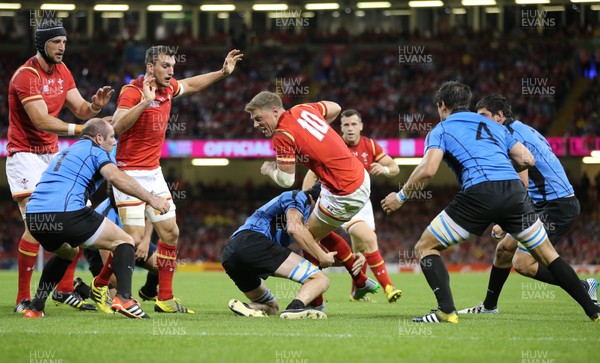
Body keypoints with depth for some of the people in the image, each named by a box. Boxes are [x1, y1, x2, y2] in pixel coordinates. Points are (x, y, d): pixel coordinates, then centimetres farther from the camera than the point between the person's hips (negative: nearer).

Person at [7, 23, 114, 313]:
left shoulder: (61, 71, 8)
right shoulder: (26, 76, -18)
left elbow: (80, 109, 6)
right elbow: (42, 120, -27)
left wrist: (95, 106, -17)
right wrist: (80, 129, -35)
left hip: (53, 155, 8)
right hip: (26, 155, -8)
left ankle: (64, 290, 14)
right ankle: (23, 299, -11)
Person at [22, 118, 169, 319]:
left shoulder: (66, 152, 33)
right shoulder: (96, 151, 9)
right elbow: (116, 177, -10)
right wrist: (150, 198, -9)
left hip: (33, 217, 8)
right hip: (67, 213, -8)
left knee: (67, 253, 37)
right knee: (125, 242, 6)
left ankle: (35, 308, 27)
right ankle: (123, 298, -16)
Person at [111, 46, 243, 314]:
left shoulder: (168, 88, 6)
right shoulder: (132, 91, -17)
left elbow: (190, 85, 29)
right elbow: (116, 126, -31)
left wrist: (222, 73, 24)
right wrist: (144, 101, -37)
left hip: (154, 172, 8)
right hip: (130, 174, -8)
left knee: (170, 233, 7)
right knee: (135, 239, -12)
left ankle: (165, 299, 14)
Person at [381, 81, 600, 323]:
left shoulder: (440, 130, 15)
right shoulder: (495, 126, 29)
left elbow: (428, 170, -1)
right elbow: (527, 160, 22)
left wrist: (401, 196, 12)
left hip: (478, 193, -4)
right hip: (514, 190, 4)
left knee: (425, 248, 10)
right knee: (547, 255, 19)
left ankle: (446, 310, -9)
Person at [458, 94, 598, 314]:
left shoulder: (512, 134, -12)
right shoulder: (524, 130, 19)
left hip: (557, 205, -10)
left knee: (522, 263, -15)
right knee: (504, 248, 16)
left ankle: (584, 288, -9)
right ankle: (489, 306, 30)